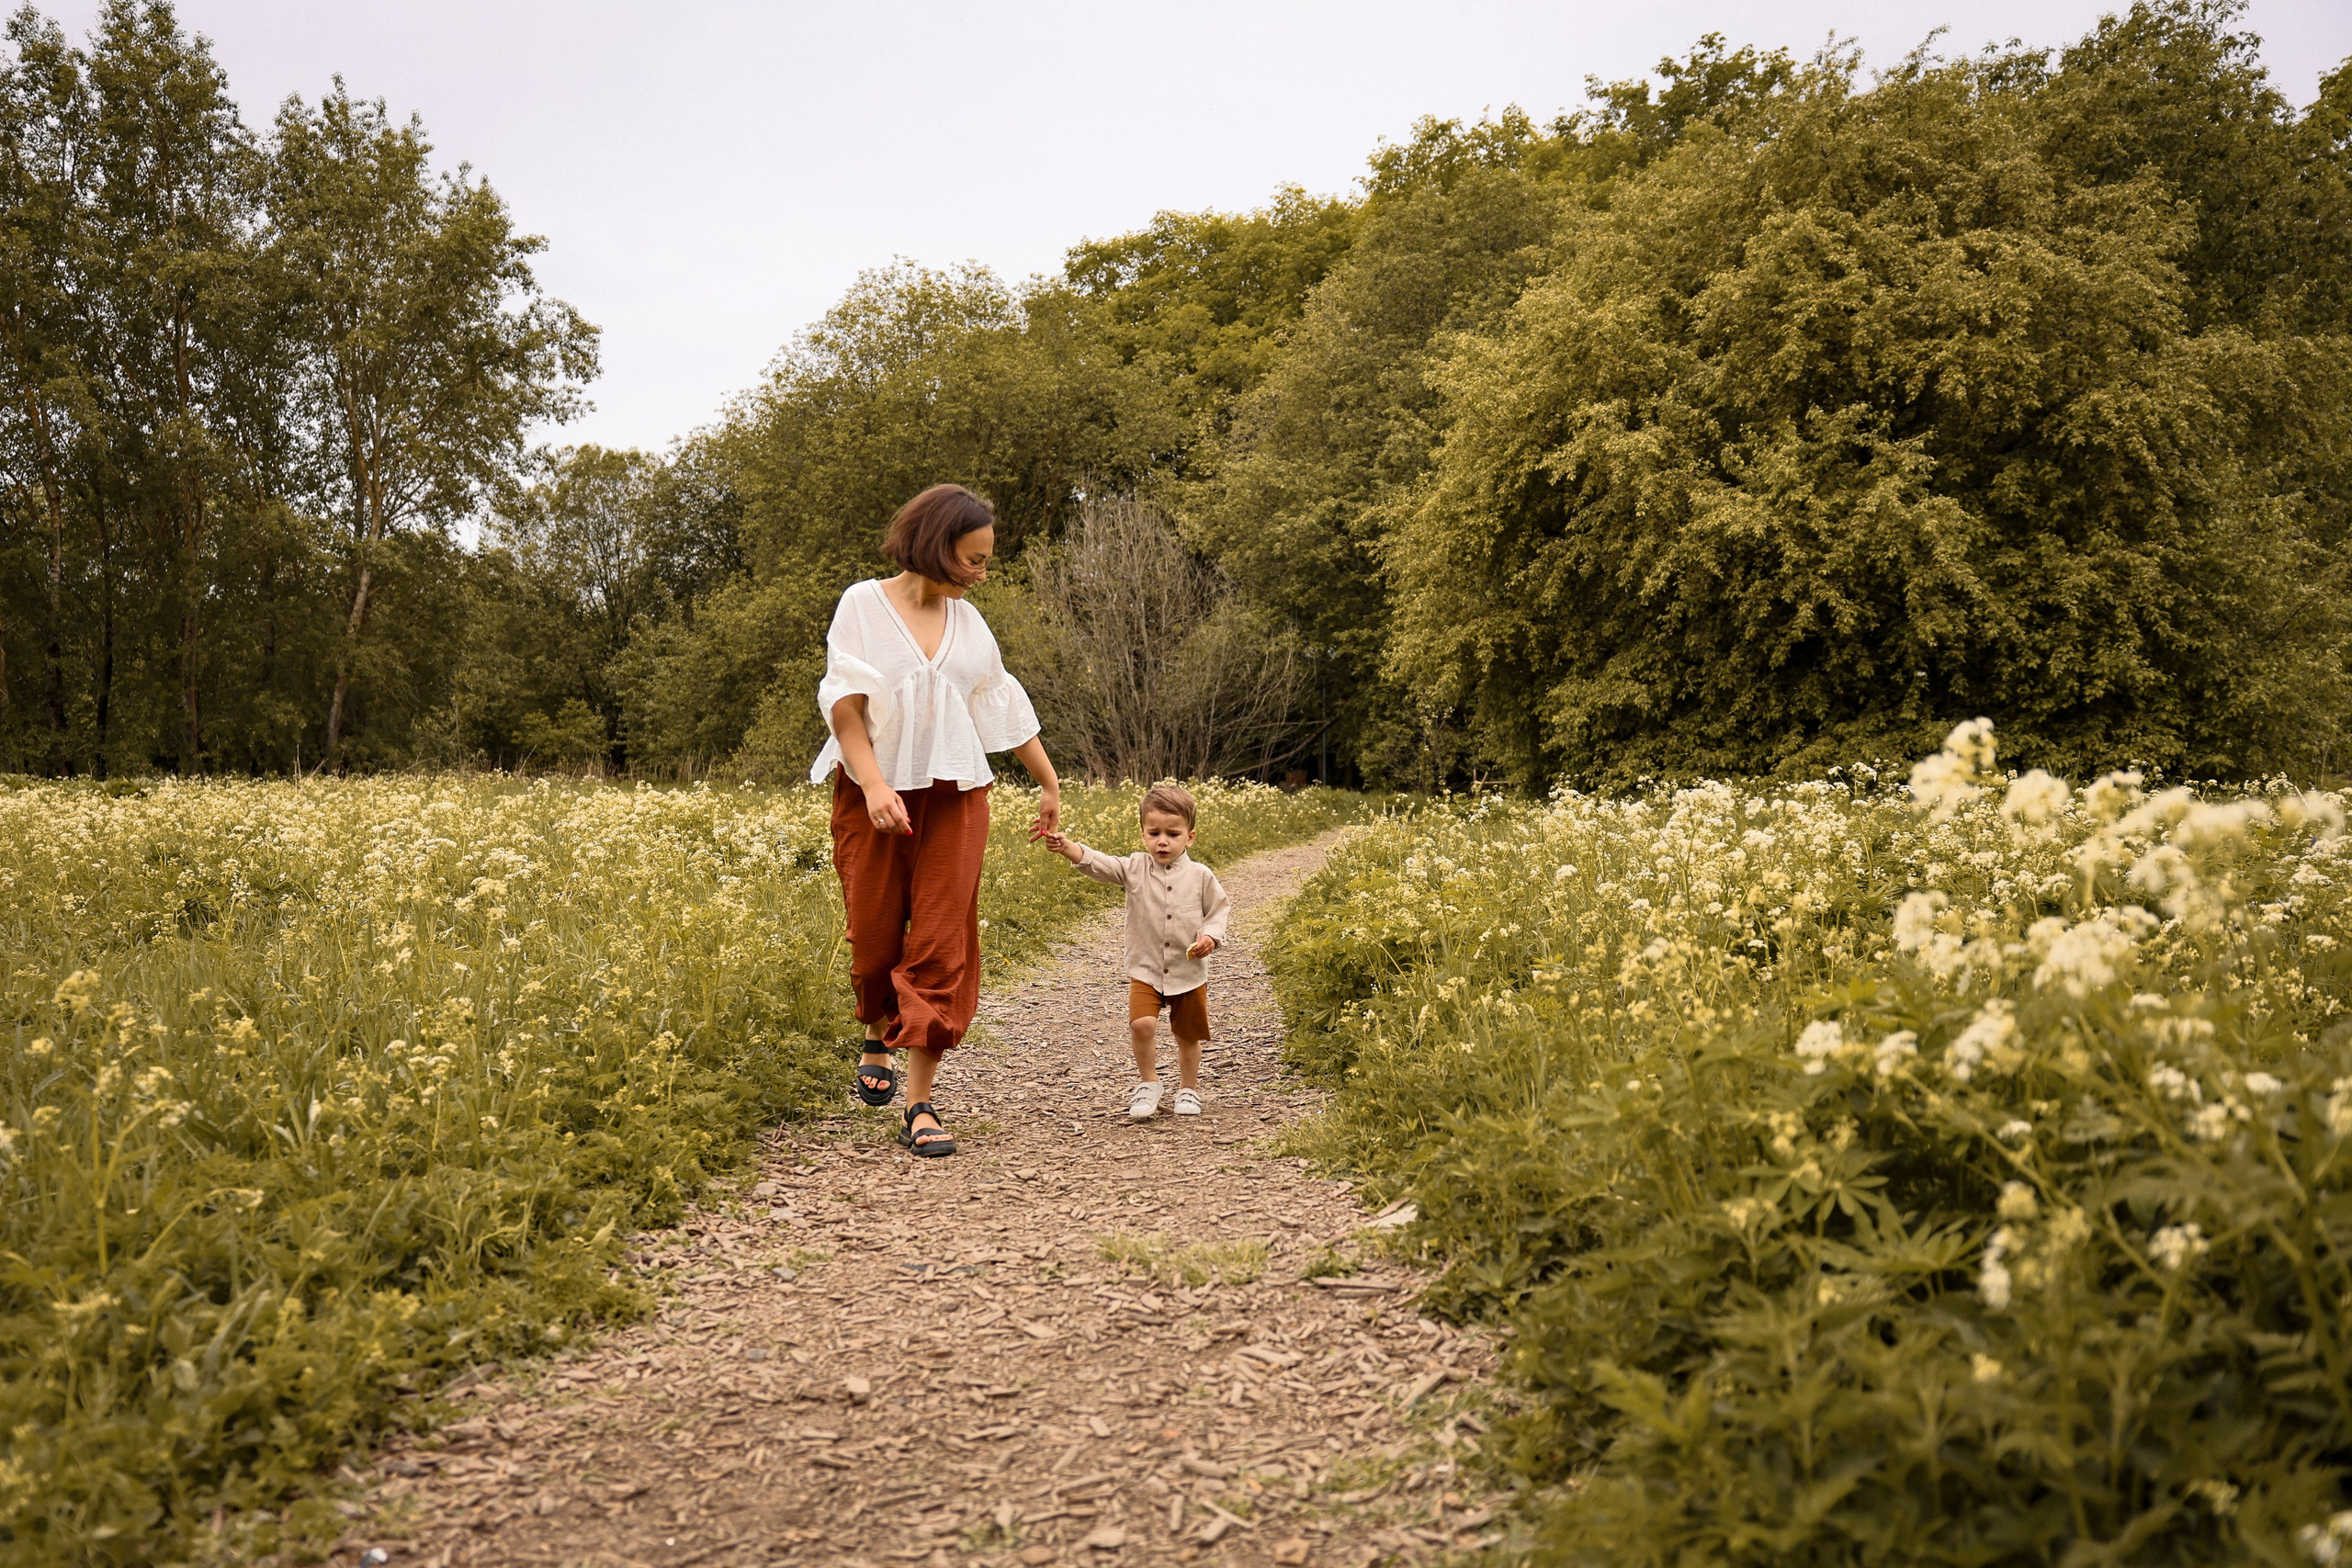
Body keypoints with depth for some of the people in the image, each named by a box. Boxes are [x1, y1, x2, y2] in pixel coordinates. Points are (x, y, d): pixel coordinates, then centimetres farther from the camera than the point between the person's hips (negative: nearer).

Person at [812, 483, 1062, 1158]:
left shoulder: (967, 621, 10)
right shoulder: (864, 604, -4)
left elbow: (1005, 706, 17)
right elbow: (844, 703, -11)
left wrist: (1050, 784, 18)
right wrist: (875, 786, -23)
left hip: (954, 797, 3)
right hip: (875, 795, -3)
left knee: (941, 949, -4)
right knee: (875, 937, 7)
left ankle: (920, 1106, -2)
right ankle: (877, 1036, 39)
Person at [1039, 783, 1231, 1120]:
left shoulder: (1200, 876, -4)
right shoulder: (1135, 869, -4)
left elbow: (1220, 909, 7)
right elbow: (1097, 863, -17)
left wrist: (1211, 936, -13)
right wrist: (1067, 848, -35)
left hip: (1189, 972, 1)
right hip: (1145, 971, -1)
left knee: (1188, 1035, 12)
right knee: (1141, 1024, -20)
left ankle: (1188, 1088, 36)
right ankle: (1148, 1083, 4)